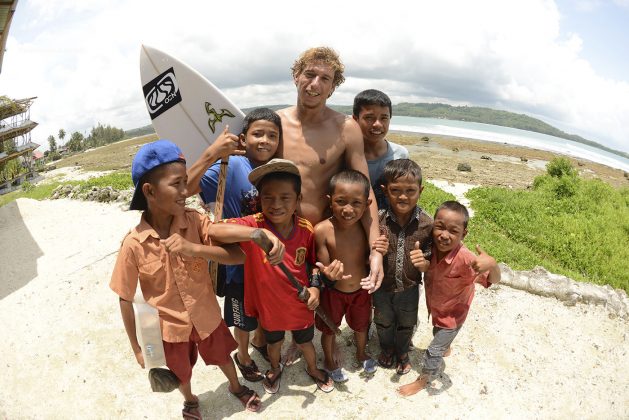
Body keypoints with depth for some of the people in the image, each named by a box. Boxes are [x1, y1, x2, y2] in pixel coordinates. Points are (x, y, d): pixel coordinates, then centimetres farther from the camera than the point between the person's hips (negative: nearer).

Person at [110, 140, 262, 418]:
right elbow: (125, 299, -13)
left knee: (223, 356, 28)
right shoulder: (133, 244, -24)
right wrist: (137, 347, -5)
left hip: (206, 316, 1)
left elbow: (237, 256, -26)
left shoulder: (195, 222, -21)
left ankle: (236, 387, 61)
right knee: (181, 372, 27)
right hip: (170, 327, -1)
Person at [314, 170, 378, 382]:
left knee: (361, 325, 28)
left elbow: (369, 260, -5)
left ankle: (361, 353, 61)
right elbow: (323, 267, -19)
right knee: (329, 329, 23)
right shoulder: (322, 230, -29)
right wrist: (330, 274, -40)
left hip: (361, 290, 3)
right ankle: (329, 361, 54)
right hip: (333, 291, -2)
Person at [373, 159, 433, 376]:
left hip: (410, 288, 1)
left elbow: (429, 266, -10)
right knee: (383, 322, 27)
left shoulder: (427, 224, -21)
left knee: (406, 325, 26)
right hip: (382, 287, 0)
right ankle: (386, 348, 58)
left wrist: (423, 263, -32)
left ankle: (402, 351, 57)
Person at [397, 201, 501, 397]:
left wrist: (492, 265, -55)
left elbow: (494, 280, -32)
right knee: (439, 335, 34)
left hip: (452, 314, -5)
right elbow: (426, 266, -7)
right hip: (435, 307, 5)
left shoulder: (464, 259, -38)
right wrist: (417, 261, -30)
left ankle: (422, 380, 41)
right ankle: (445, 349, 67)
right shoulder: (432, 247, -25)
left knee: (433, 351, 13)